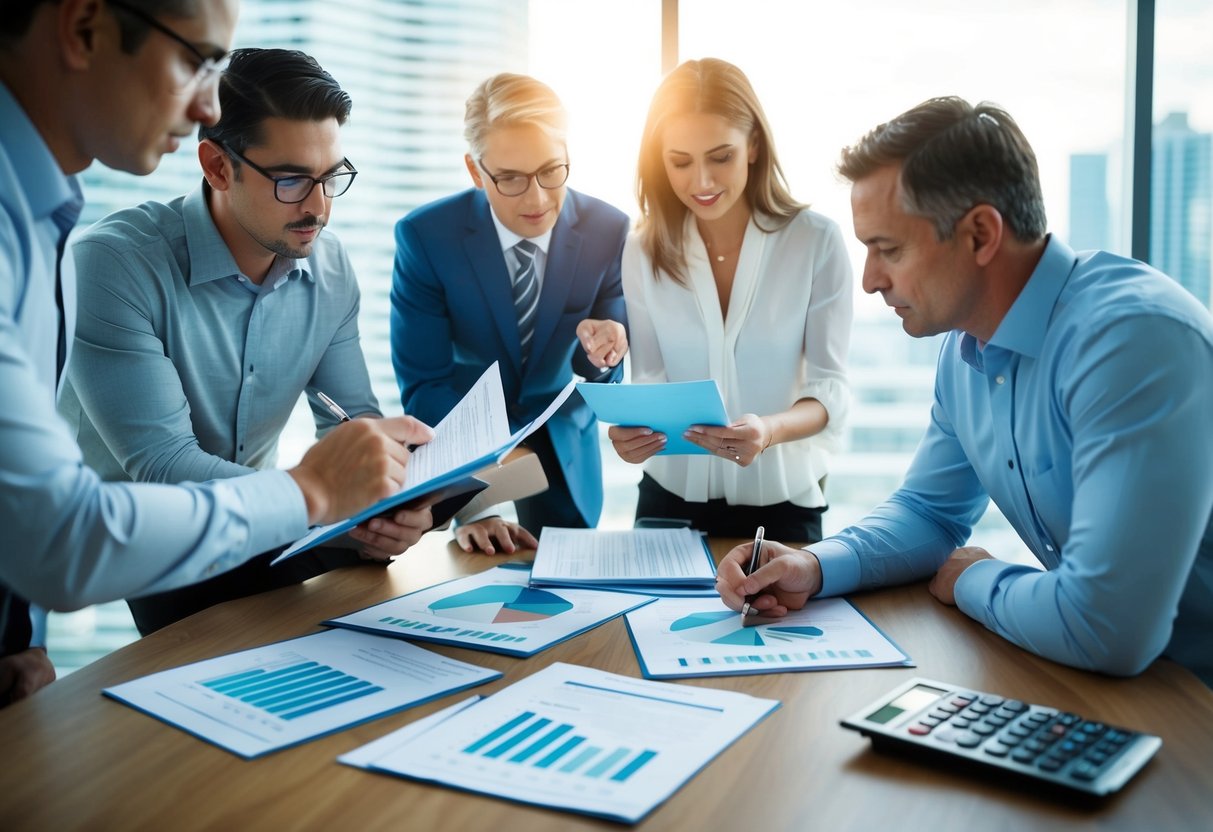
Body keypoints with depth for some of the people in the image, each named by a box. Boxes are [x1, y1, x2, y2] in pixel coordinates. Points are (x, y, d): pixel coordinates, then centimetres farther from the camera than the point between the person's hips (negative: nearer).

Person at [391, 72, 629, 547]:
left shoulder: (610, 232, -16)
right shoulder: (425, 237, -20)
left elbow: (607, 377, -11)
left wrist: (600, 356, -35)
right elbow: (423, 387, -18)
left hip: (566, 463, 2)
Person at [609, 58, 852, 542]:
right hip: (671, 497, 2)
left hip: (782, 503, -2)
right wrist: (634, 426, -23)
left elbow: (830, 387, -11)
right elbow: (650, 377, 0)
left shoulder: (816, 242, -10)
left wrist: (770, 430, -32)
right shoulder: (643, 250, -2)